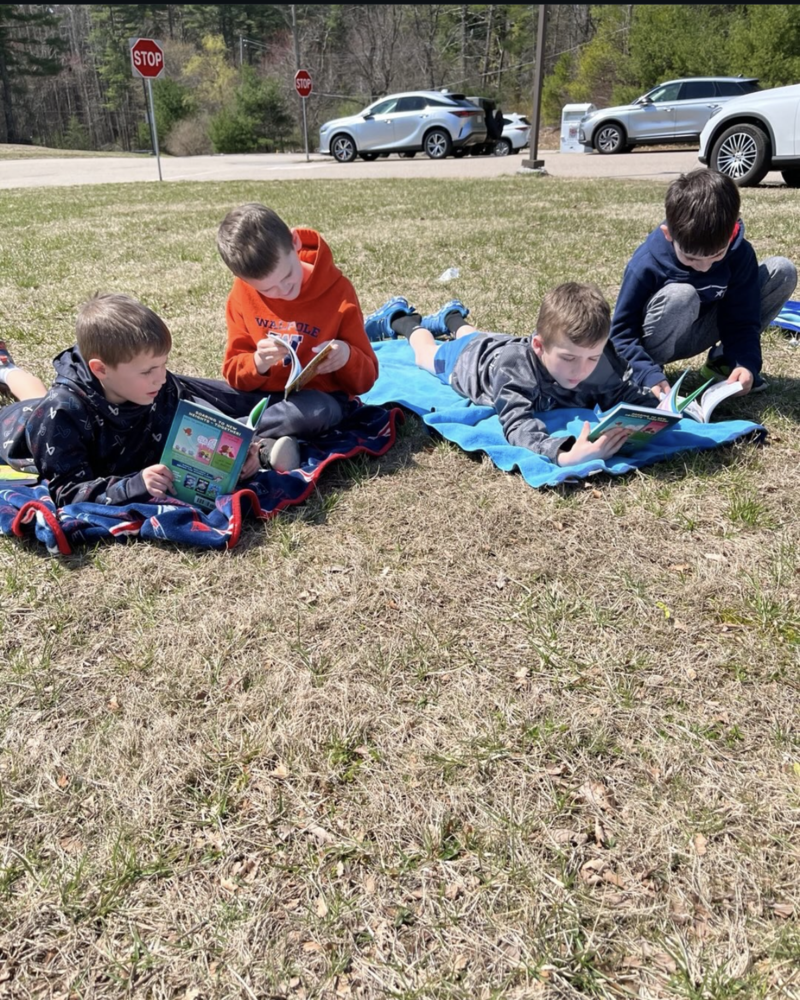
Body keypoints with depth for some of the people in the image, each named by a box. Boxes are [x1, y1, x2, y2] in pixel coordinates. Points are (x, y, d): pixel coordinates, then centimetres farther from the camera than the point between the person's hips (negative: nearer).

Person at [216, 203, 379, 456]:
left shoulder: (337, 291, -10)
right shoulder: (242, 294, -3)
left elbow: (366, 378, -4)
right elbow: (233, 372, -1)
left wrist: (347, 357, -26)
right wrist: (257, 364, -23)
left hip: (318, 400, -2)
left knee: (316, 411, -38)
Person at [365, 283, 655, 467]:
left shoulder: (604, 362, -42)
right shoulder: (512, 369, -54)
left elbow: (635, 397, -35)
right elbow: (518, 426, -66)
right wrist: (564, 454, -85)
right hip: (471, 358, -4)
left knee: (470, 336, 39)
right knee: (427, 353, 31)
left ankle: (452, 317, 70)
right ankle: (400, 317, 58)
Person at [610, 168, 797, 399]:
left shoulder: (740, 253, -16)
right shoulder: (647, 264, -28)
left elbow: (741, 320, -11)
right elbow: (621, 333, -23)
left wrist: (746, 363, -28)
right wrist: (649, 375, -37)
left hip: (699, 332, 5)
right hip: (654, 343, -4)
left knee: (782, 271, -8)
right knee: (681, 295, -38)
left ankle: (723, 361, 0)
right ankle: (647, 372, -13)